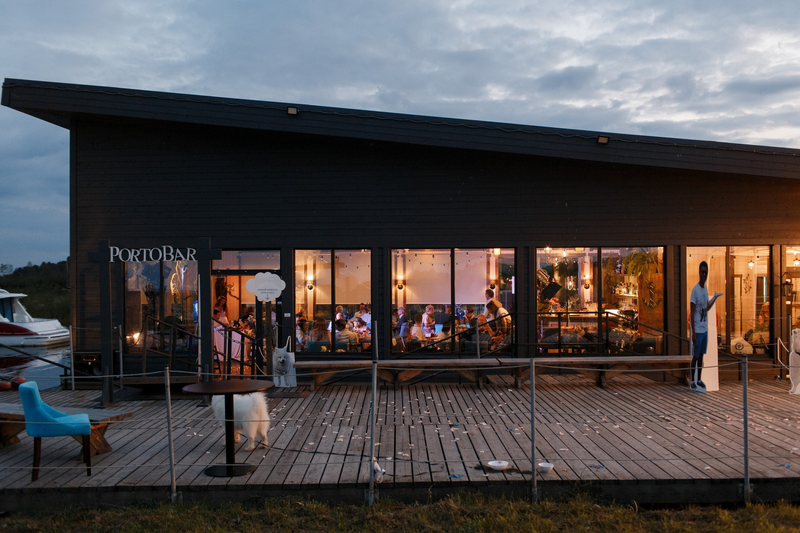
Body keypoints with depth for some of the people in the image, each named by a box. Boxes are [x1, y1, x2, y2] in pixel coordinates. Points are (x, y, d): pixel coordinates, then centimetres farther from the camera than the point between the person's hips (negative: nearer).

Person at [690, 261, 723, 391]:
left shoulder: (706, 289, 8)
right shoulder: (695, 290, -15)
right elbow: (692, 312, -15)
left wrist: (715, 297, 9)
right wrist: (693, 332, -17)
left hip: (705, 329, 7)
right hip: (697, 330, -7)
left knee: (701, 355, 14)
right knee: (695, 356, 1)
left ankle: (699, 379, 23)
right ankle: (692, 380, 11)